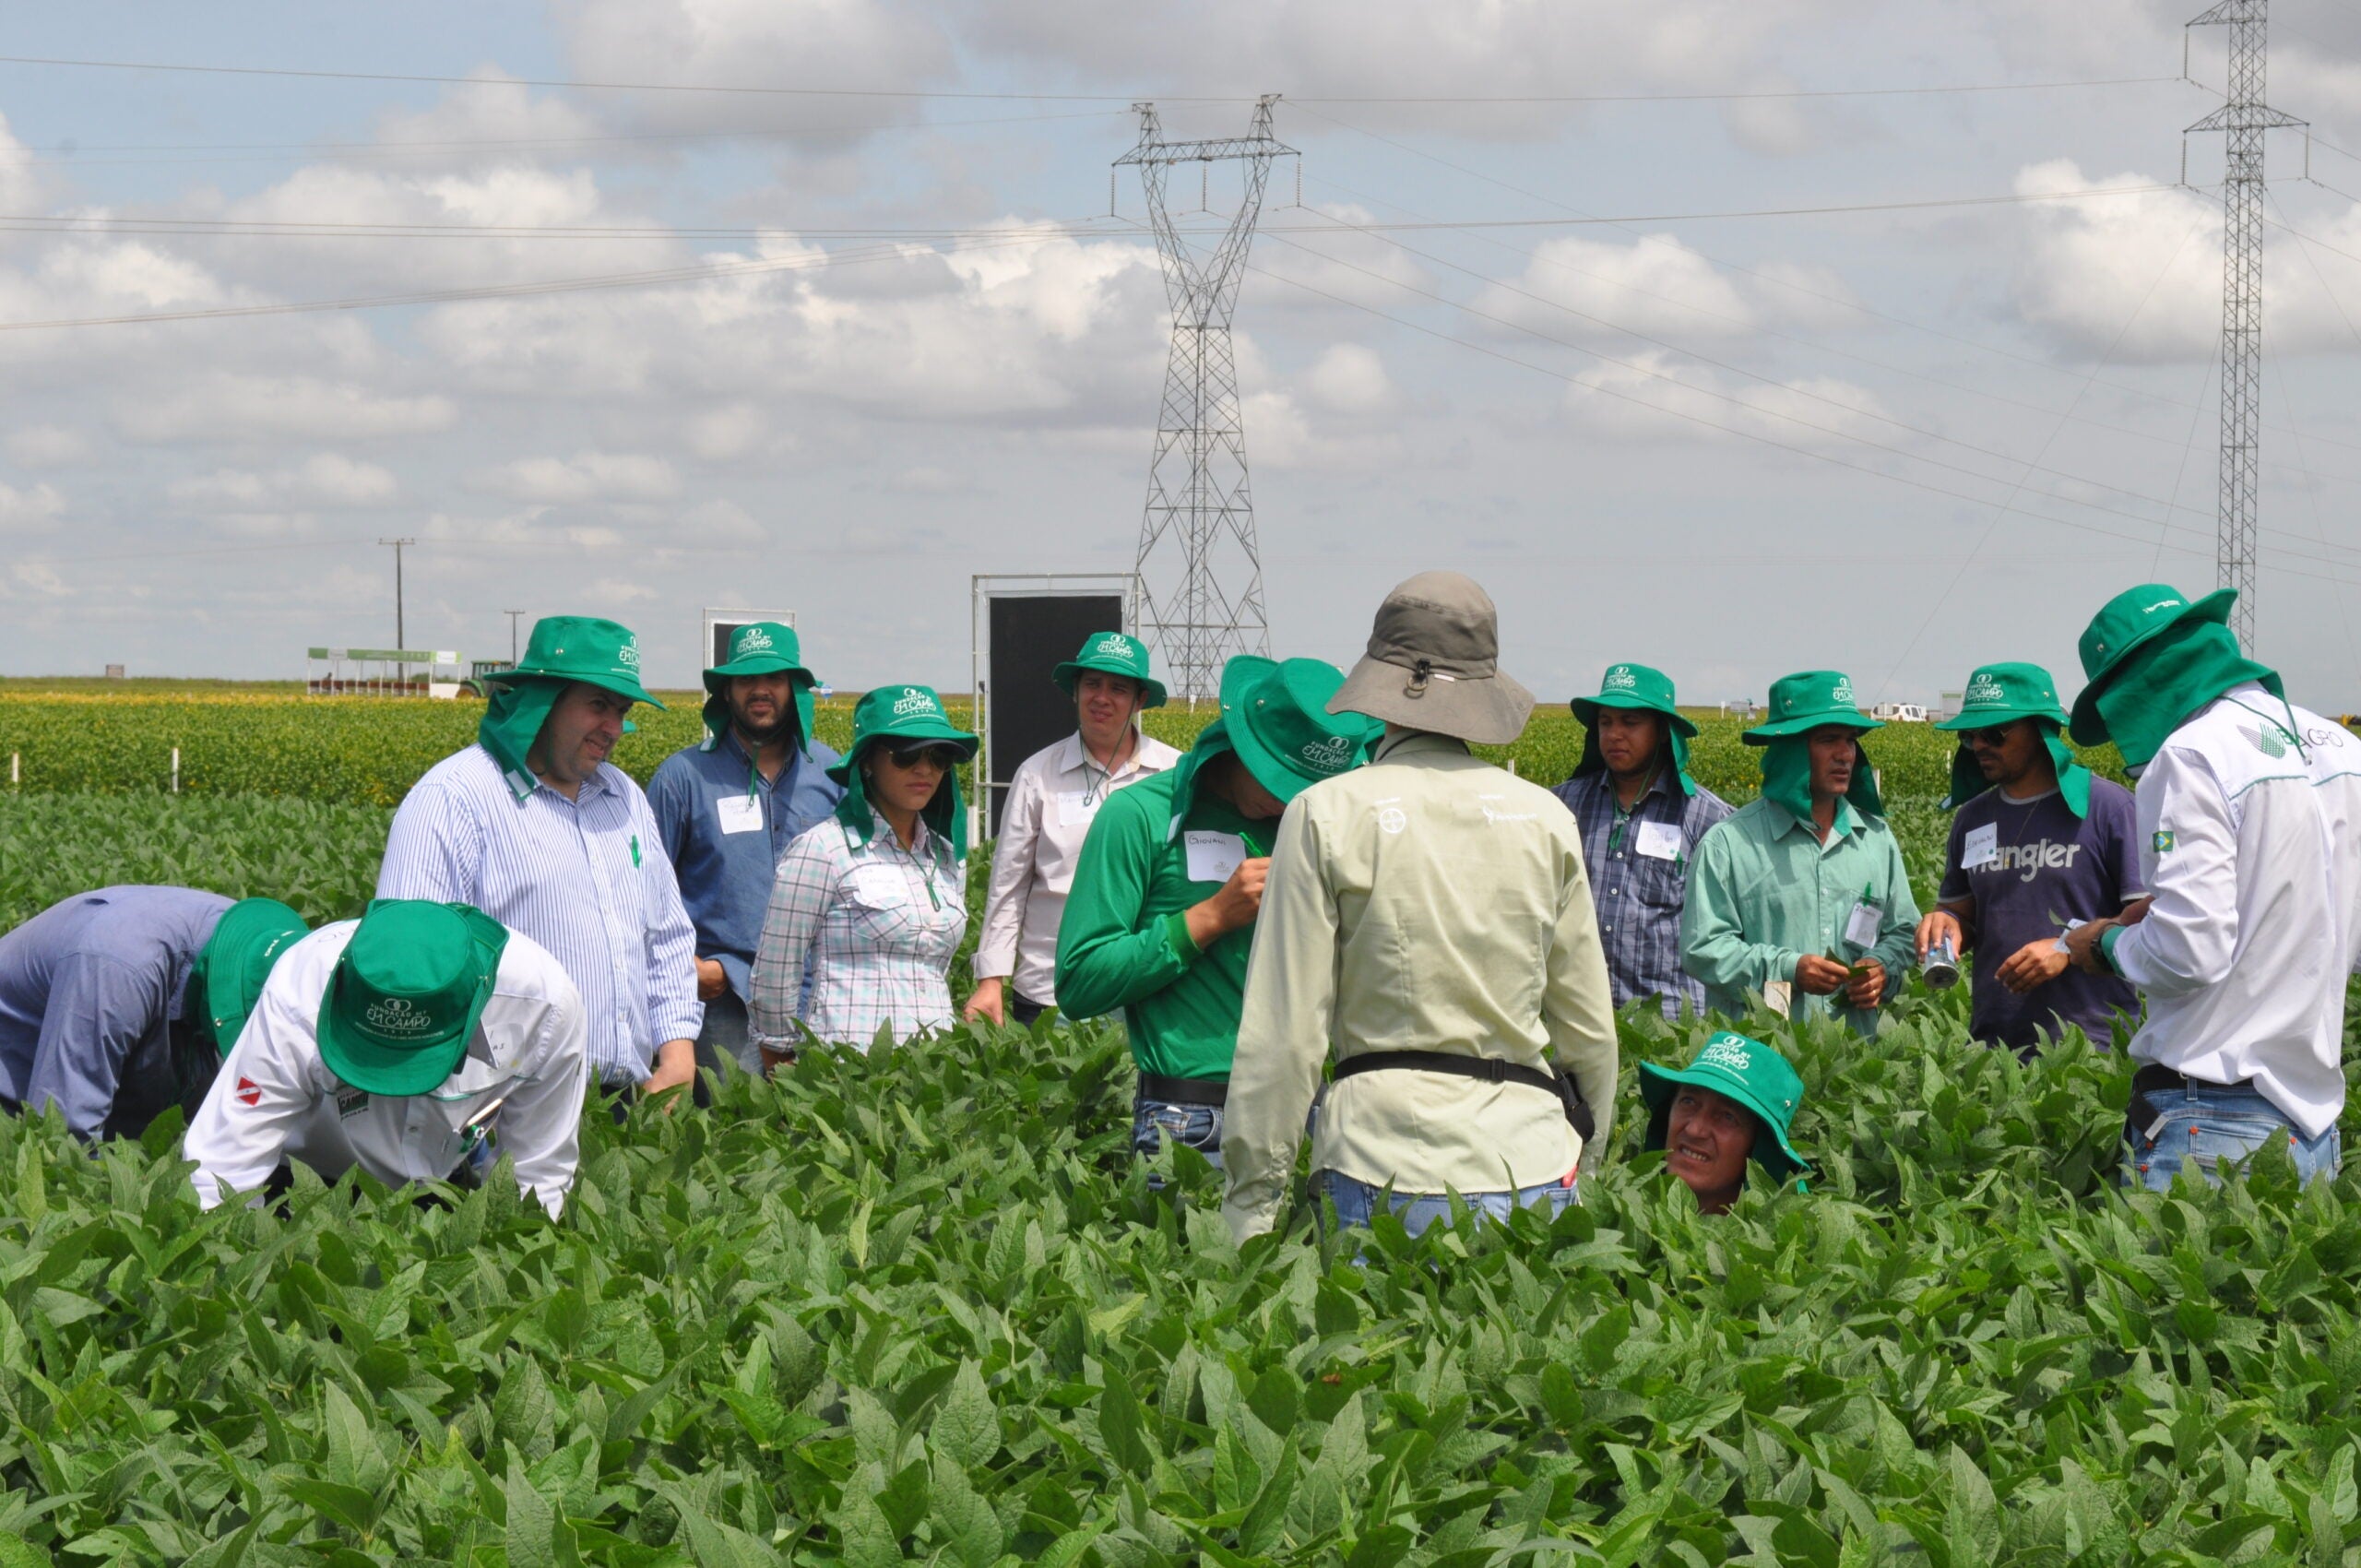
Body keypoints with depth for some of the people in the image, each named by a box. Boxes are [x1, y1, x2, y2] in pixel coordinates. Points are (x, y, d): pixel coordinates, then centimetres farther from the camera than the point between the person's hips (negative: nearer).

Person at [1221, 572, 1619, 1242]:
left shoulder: (1329, 815, -2)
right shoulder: (1544, 816, 8)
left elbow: (1284, 1034, -5)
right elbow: (1590, 1028, 14)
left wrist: (1252, 1205, 0)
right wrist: (1581, 1157, 28)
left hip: (1389, 1159, -3)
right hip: (1530, 1165, 3)